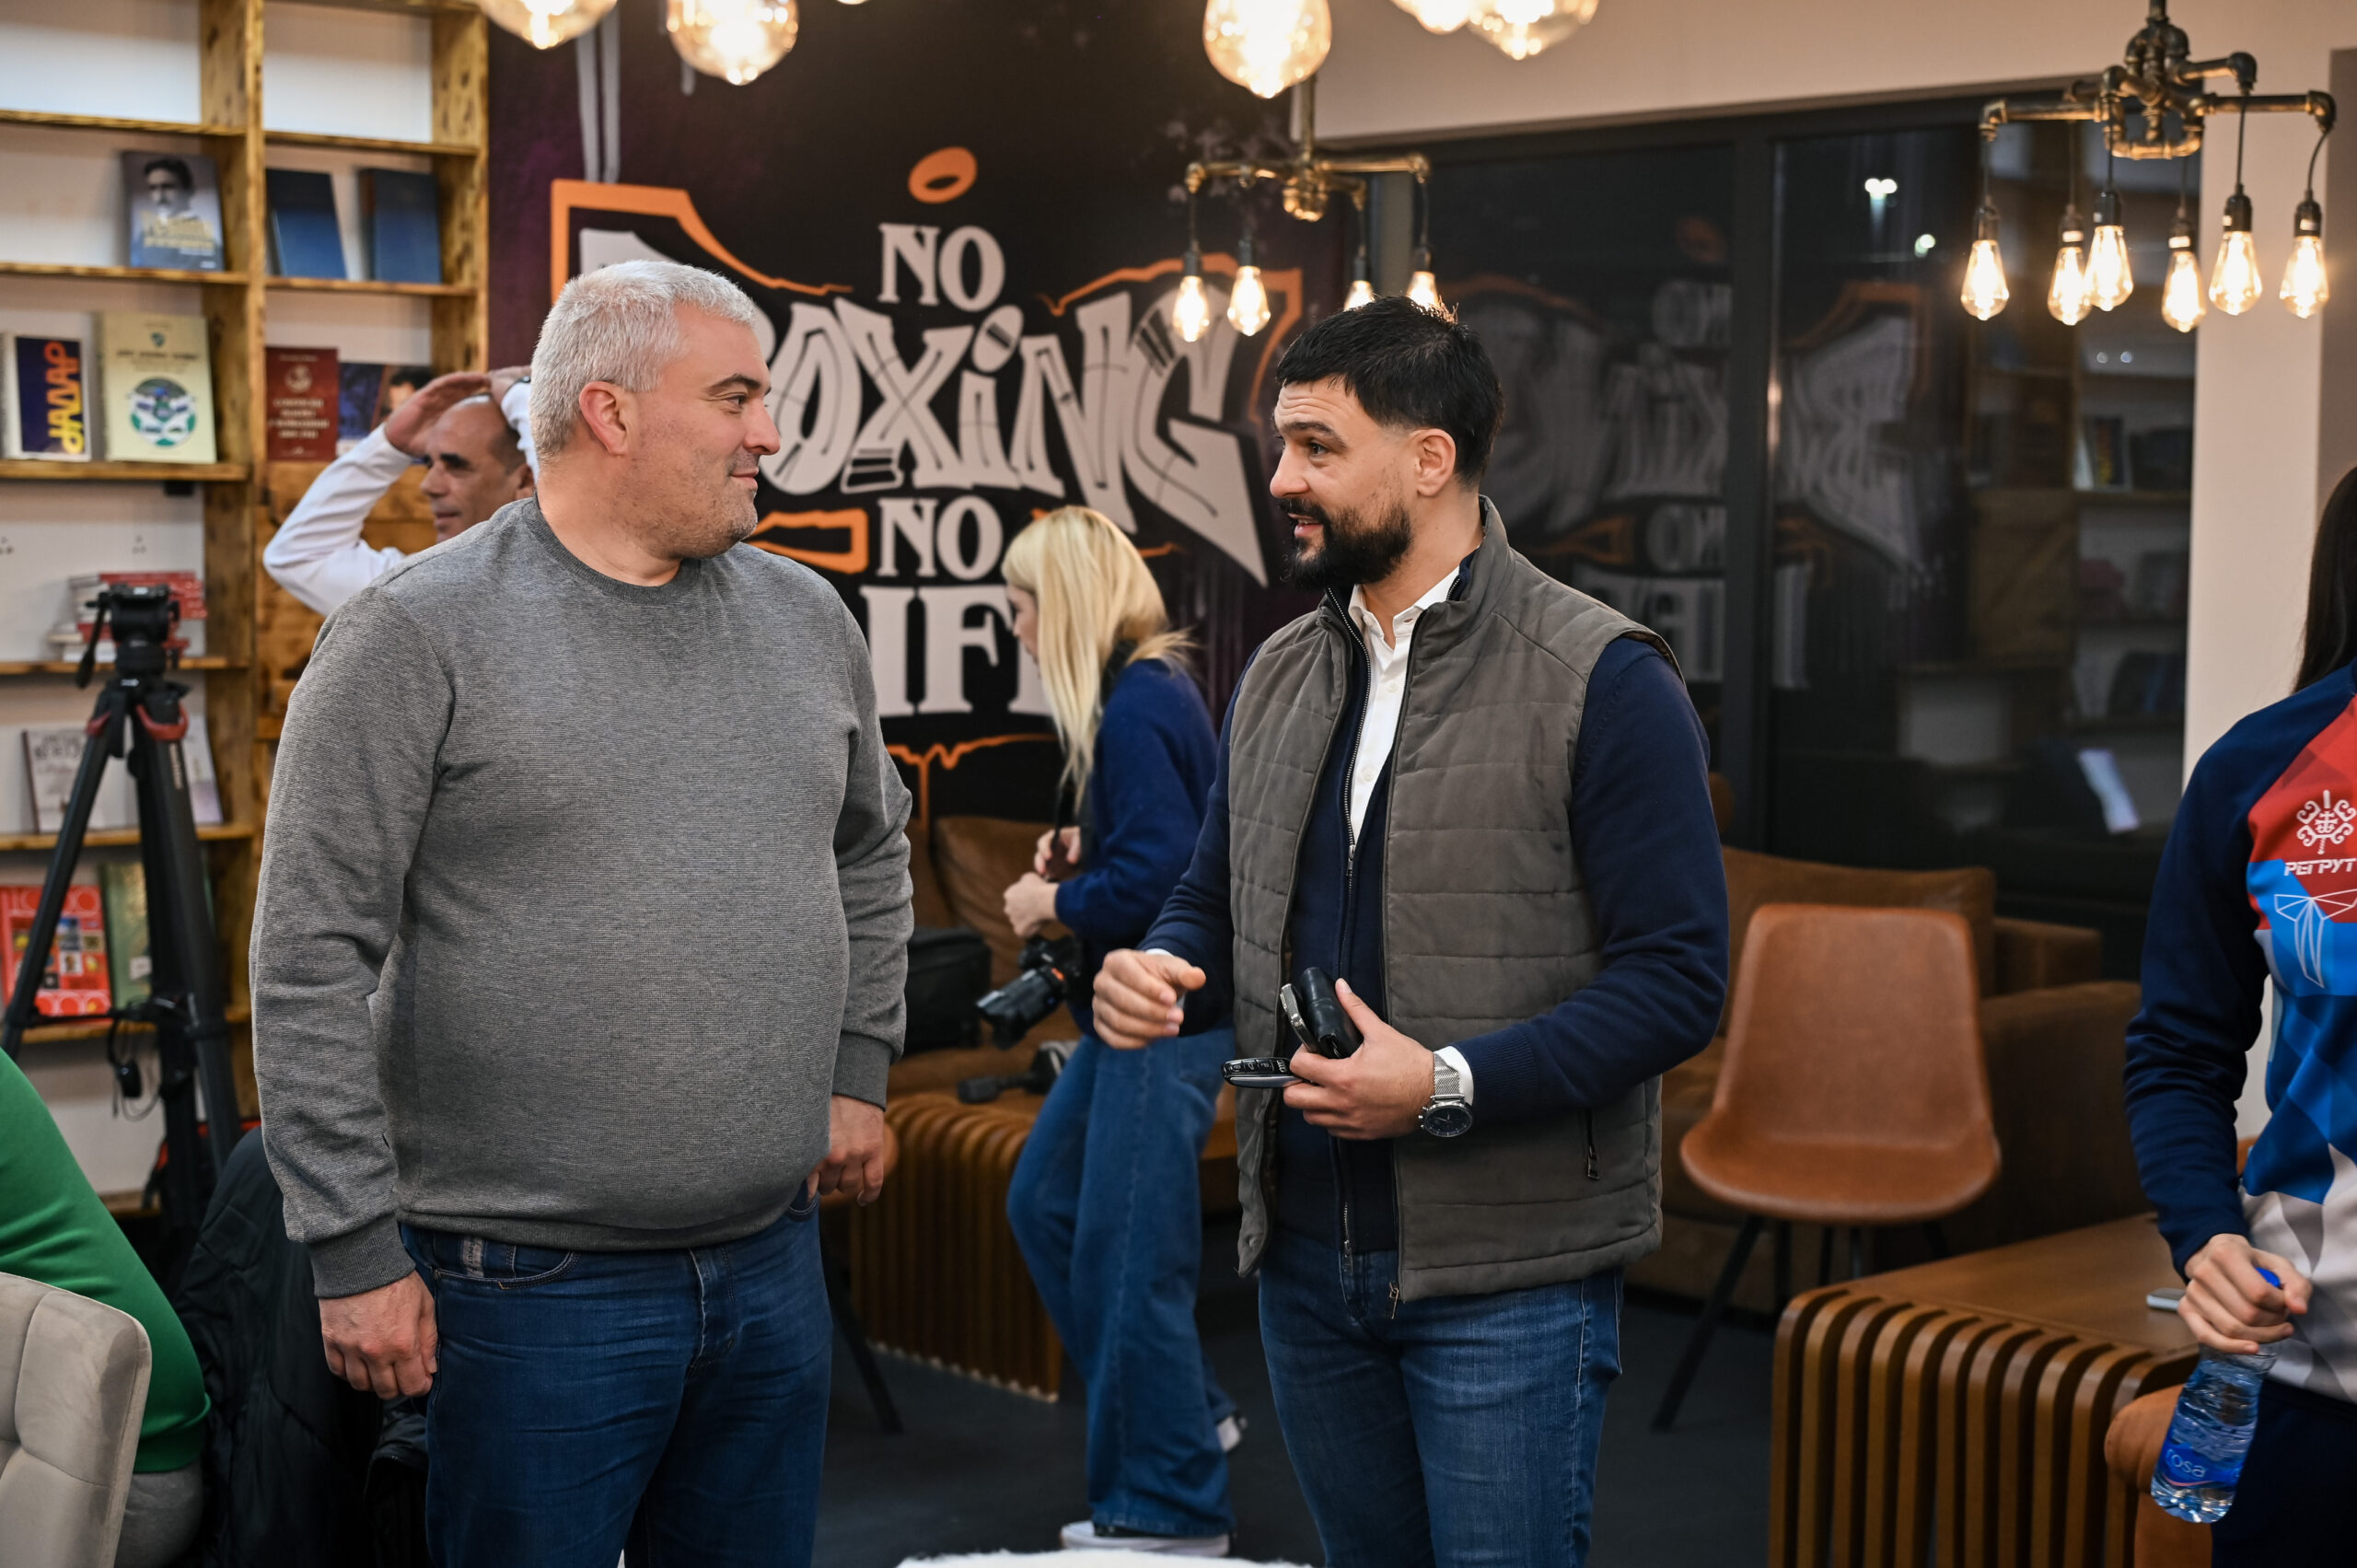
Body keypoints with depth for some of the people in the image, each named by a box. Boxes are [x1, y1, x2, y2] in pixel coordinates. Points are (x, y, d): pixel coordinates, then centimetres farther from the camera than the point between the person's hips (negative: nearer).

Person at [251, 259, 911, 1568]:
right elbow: (311, 962, -11)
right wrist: (355, 1252, -13)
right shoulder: (418, 636, -10)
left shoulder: (806, 619, 8)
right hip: (534, 1285, -5)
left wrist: (857, 1070, 16)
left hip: (773, 1257, 6)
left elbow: (870, 851, 24)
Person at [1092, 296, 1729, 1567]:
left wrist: (1451, 1086, -24)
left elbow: (1677, 978, -15)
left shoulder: (1601, 681, -10)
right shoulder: (1276, 677, 11)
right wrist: (1158, 970, -3)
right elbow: (1214, 901, 21)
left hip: (1509, 1272, -6)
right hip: (1306, 1251, 6)